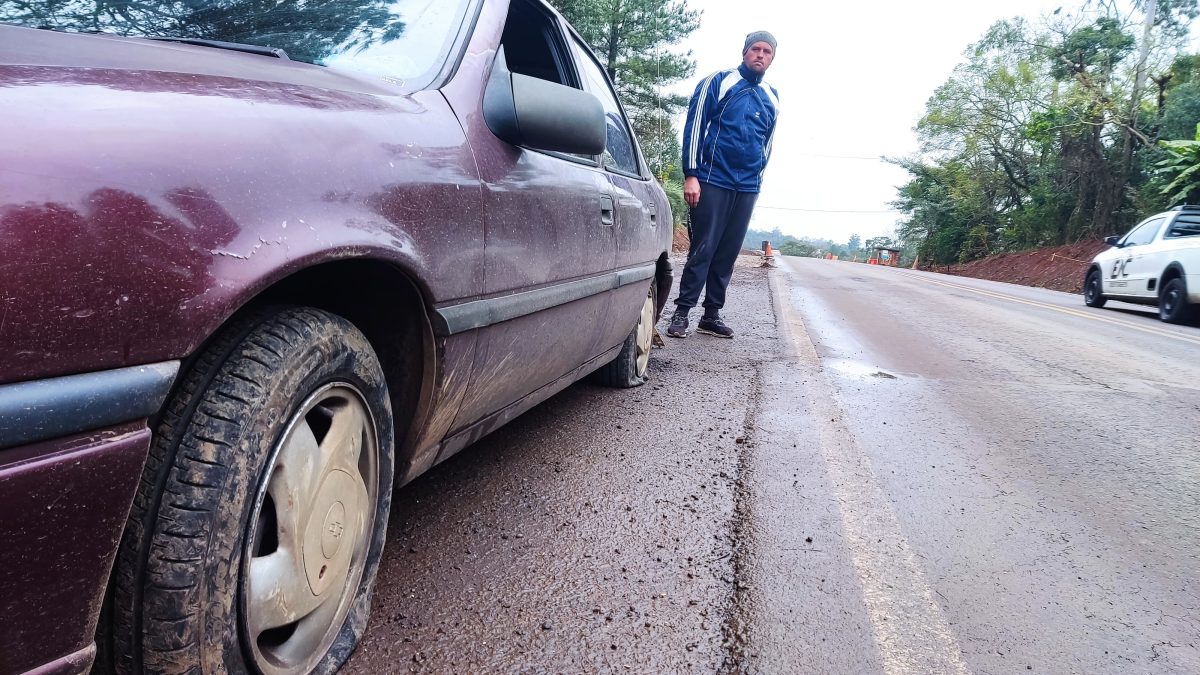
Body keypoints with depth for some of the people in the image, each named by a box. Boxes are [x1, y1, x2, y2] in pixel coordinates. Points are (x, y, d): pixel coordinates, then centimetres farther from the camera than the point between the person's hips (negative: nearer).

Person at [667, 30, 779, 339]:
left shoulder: (772, 98, 14)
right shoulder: (719, 82, 1)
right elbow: (694, 126, -5)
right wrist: (691, 175, -12)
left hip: (747, 188, 5)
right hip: (713, 181, -5)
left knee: (728, 253, 6)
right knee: (703, 249, -8)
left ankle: (712, 315, 12)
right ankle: (682, 312, -1)